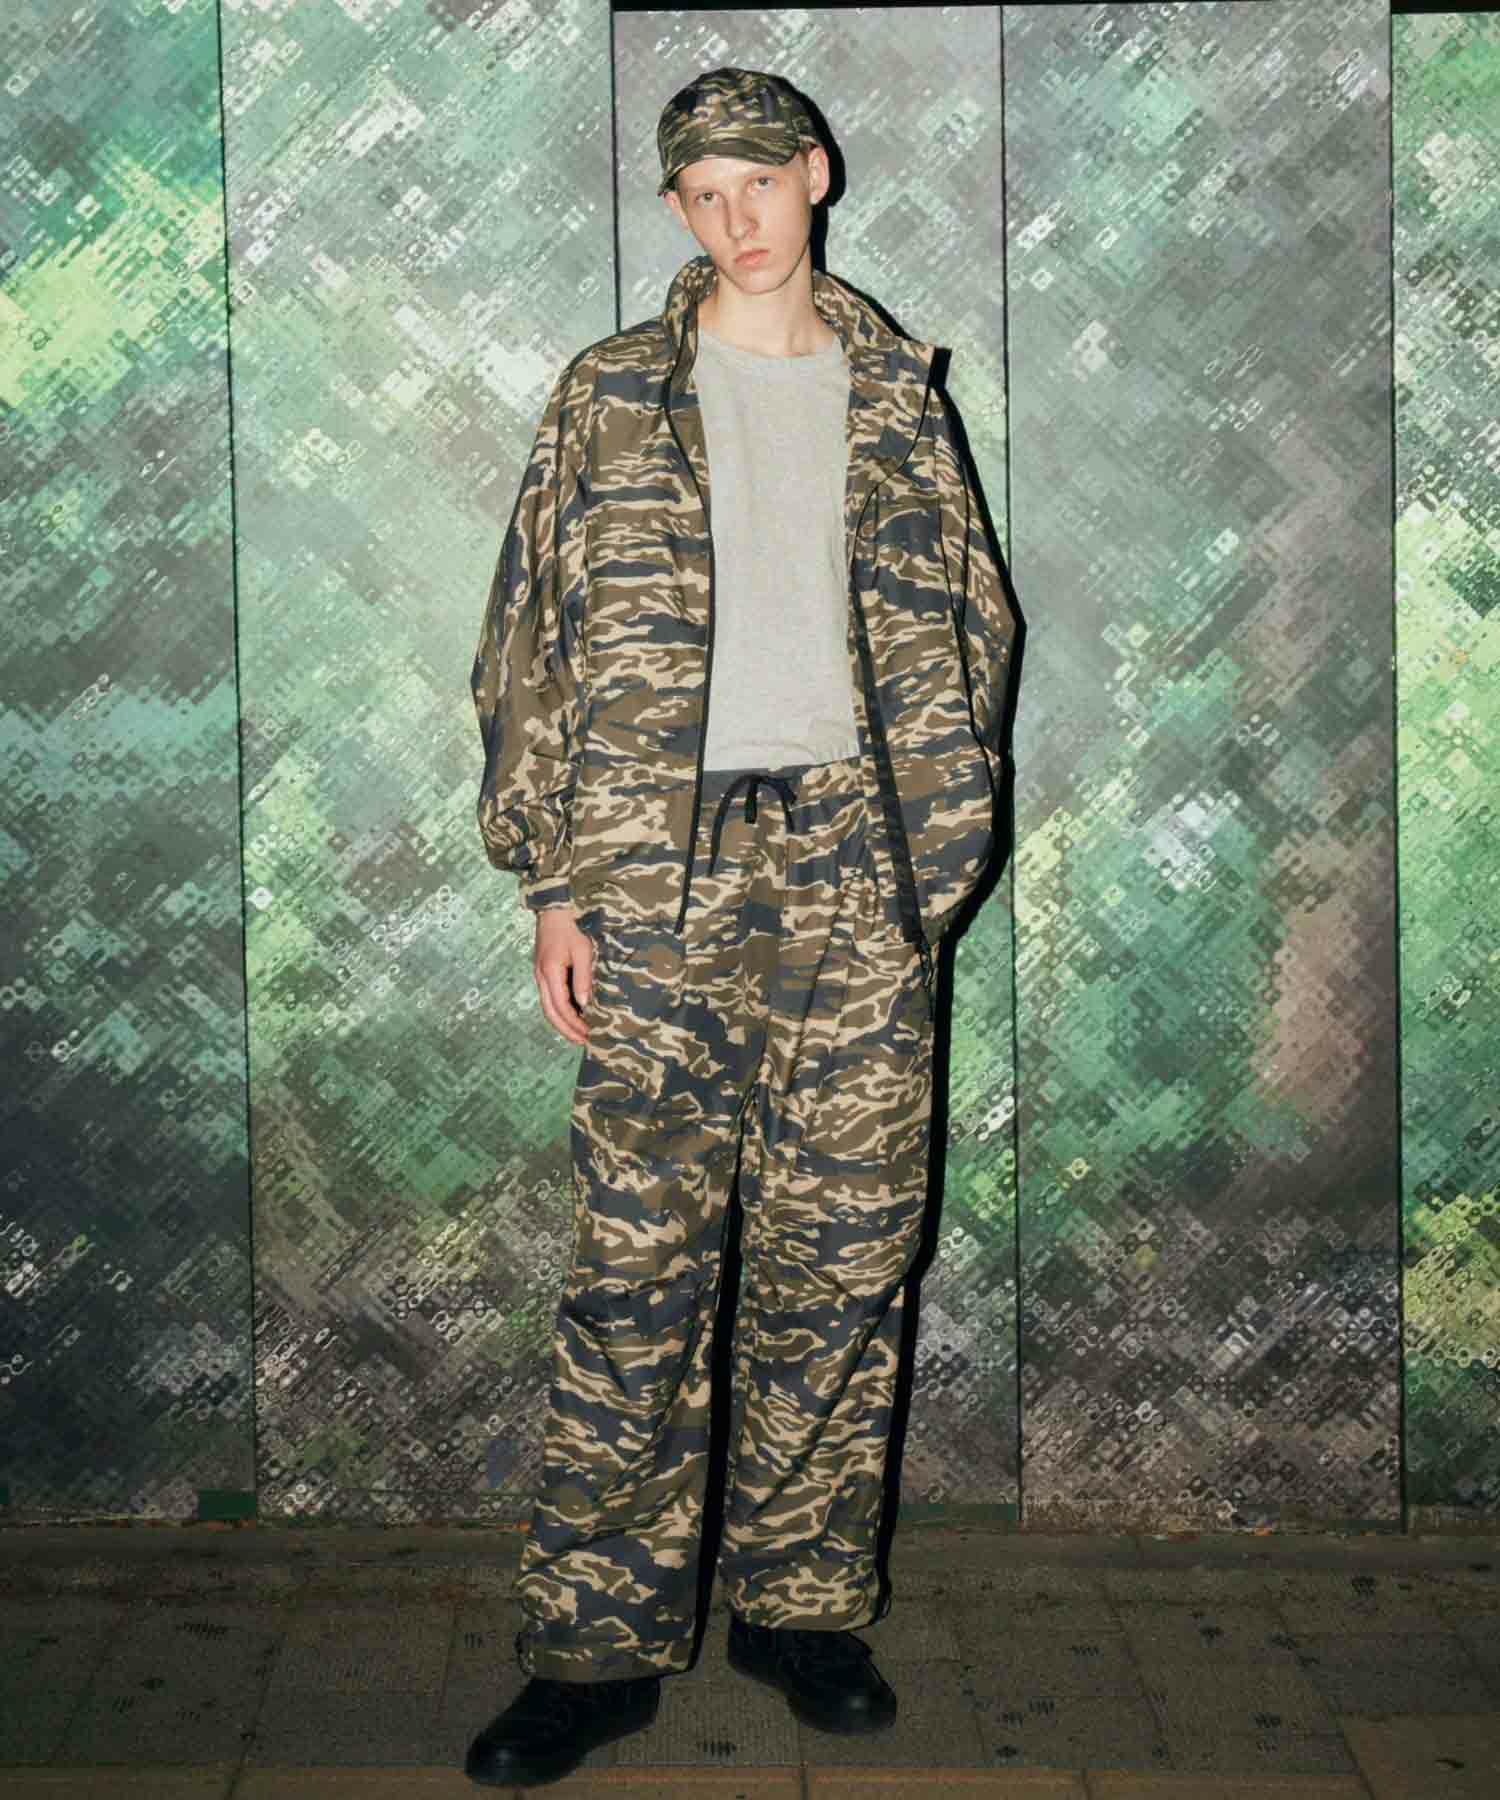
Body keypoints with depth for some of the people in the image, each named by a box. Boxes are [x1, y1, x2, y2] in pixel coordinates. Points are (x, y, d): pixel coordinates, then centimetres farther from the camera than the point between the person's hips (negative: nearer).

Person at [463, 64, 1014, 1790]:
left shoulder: (896, 393, 13)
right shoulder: (608, 397, 8)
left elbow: (964, 626, 14)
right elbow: (536, 638, 5)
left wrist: (934, 853, 4)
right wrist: (554, 882, -3)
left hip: (857, 869, 2)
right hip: (659, 869, -1)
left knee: (840, 1257, 5)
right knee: (637, 1261, -3)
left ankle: (804, 1604, 19)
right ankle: (599, 1644, 7)